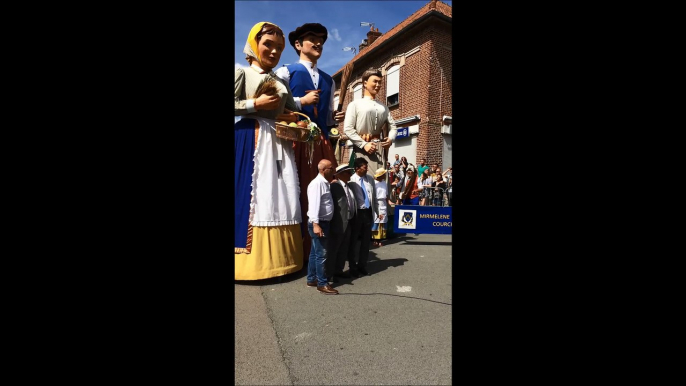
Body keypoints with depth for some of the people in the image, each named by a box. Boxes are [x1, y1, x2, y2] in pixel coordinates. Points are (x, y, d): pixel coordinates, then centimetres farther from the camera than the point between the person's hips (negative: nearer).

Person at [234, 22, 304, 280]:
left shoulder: (281, 83, 22)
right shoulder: (242, 73, 6)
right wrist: (256, 104, -10)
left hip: (277, 143, 6)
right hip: (248, 140, -5)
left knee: (279, 197, 0)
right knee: (249, 195, -10)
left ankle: (276, 258, 6)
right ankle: (247, 260, -4)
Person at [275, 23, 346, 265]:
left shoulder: (328, 81, 24)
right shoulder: (286, 72, 9)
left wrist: (335, 119, 1)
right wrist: (302, 101, -9)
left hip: (322, 142, 5)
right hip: (295, 140, -5)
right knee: (297, 192, -6)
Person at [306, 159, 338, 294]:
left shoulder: (325, 183, 14)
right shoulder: (317, 183, -17)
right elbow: (314, 204, -24)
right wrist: (315, 224, -29)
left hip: (324, 222, 10)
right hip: (318, 223, -10)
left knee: (315, 253, 16)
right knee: (321, 254, -5)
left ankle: (311, 279, 27)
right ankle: (322, 284, 4)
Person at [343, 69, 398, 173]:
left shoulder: (383, 107, 19)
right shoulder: (355, 104, 3)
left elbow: (392, 126, 19)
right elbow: (348, 128, -5)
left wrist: (391, 139, -3)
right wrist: (364, 144, -13)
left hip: (379, 147, 4)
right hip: (362, 148, -4)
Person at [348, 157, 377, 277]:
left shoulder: (370, 179, 7)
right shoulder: (351, 180, -10)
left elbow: (374, 196, 13)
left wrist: (376, 211, 13)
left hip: (368, 212, 5)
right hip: (357, 213, -5)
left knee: (366, 240, 12)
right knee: (355, 240, 6)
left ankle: (362, 266, 25)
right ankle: (354, 267, 19)